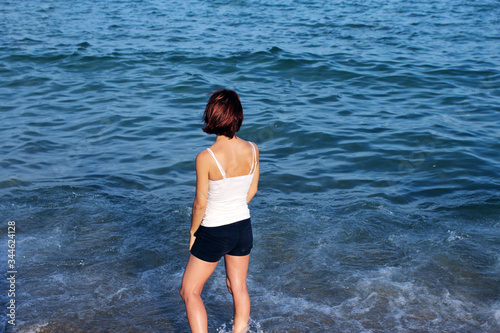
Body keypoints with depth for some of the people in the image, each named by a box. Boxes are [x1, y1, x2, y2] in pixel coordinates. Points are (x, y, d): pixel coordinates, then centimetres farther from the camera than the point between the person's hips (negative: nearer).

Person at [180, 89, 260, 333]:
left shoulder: (206, 158, -25)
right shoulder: (252, 150, -10)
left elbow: (200, 203, -15)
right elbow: (252, 190, 4)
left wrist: (193, 231, 2)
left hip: (214, 233, -5)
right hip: (243, 228, 5)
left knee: (190, 292, 13)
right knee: (238, 288, 24)